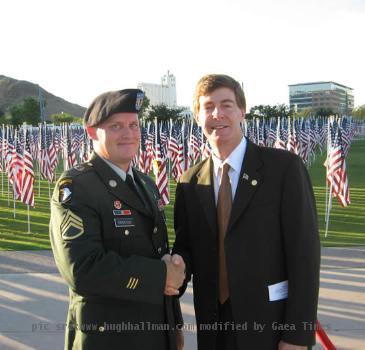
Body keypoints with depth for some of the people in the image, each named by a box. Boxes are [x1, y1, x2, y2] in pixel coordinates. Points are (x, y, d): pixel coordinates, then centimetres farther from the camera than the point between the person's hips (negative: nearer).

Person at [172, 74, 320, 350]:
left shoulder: (284, 167, -9)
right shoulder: (190, 182, 4)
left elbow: (304, 252, -10)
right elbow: (186, 247, 9)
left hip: (272, 322, -3)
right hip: (213, 323, 4)